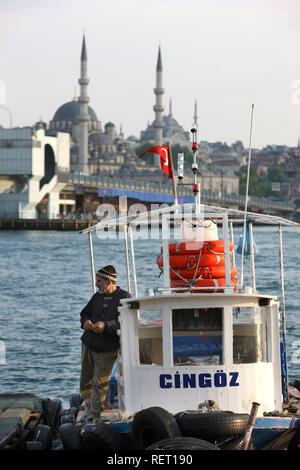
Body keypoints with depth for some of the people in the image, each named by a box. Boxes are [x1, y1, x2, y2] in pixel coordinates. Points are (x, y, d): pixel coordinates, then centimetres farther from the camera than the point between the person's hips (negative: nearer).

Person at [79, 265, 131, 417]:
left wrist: (106, 326, -24)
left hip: (106, 349, -7)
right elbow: (84, 313, 24)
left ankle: (96, 415, 1)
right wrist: (85, 322, 0)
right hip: (88, 345, 7)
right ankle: (90, 411, 22)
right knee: (85, 382, 9)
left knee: (99, 384, -7)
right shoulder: (97, 297, 14)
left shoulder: (124, 297, -6)